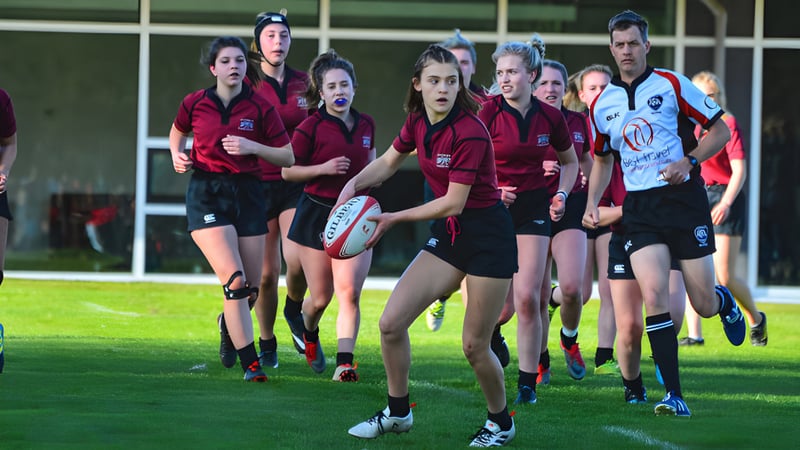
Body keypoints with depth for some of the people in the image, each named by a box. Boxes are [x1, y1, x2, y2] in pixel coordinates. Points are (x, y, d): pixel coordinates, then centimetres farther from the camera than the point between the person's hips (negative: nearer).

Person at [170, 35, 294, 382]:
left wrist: (253, 147, -14)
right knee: (234, 279, -19)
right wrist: (177, 155, 1)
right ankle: (250, 363, -15)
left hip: (247, 194, 2)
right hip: (206, 194, -2)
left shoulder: (260, 107, -2)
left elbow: (288, 157, 1)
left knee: (251, 289, 7)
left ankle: (228, 323, 43)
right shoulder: (195, 103, 0)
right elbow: (177, 133, 21)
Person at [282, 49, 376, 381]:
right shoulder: (311, 127, -9)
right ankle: (309, 334, 38)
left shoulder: (366, 125, 5)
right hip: (317, 214, -2)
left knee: (349, 291, -13)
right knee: (320, 298, 4)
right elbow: (287, 171, -4)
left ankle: (345, 363, -13)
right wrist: (323, 168, -16)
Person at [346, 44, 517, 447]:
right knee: (391, 322, -2)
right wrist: (354, 185, 0)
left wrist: (393, 218, -17)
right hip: (447, 233, 7)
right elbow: (388, 163, 18)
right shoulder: (417, 122, -1)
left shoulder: (469, 133, -24)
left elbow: (453, 202, -22)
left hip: (488, 236, -7)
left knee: (474, 346, -1)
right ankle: (398, 412, 15)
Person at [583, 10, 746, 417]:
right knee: (654, 294, -18)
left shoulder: (672, 85, -4)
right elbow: (602, 159, 23)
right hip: (639, 209, 2)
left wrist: (688, 161, -16)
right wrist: (591, 204, 9)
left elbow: (720, 130, 0)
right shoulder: (602, 104, 8)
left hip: (683, 199, -2)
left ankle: (724, 301, 41)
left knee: (703, 304, 1)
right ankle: (674, 394, -14)